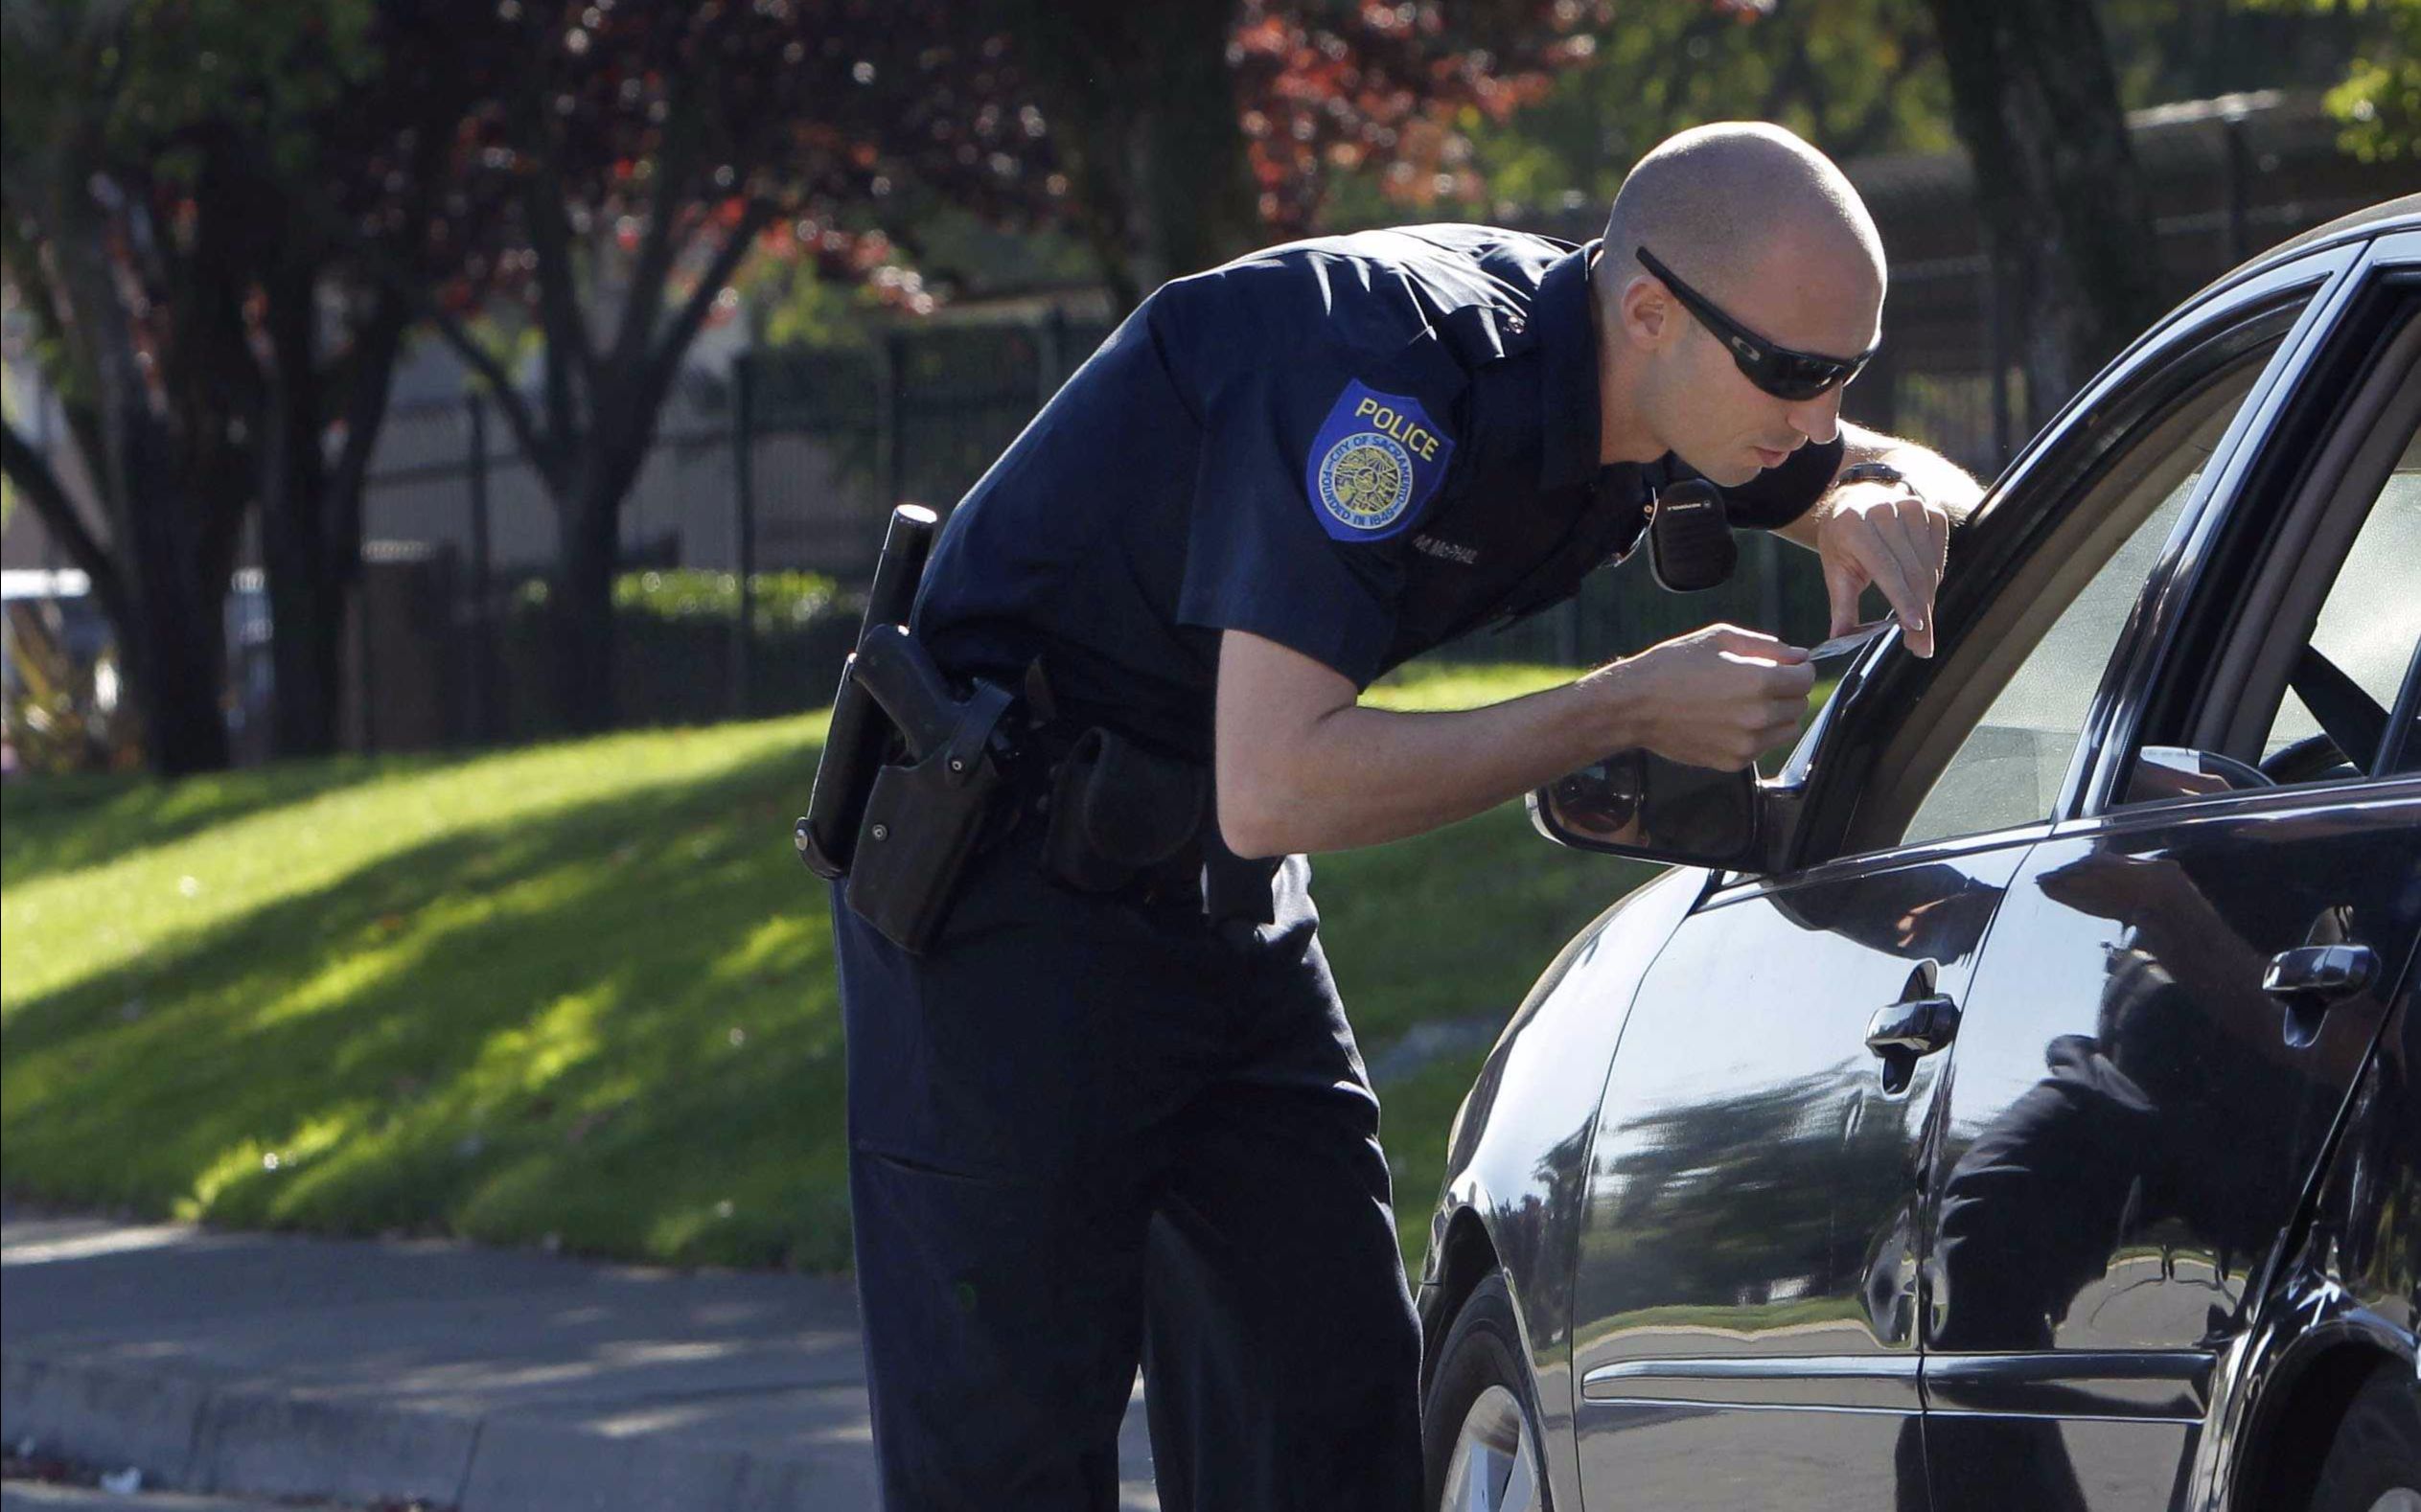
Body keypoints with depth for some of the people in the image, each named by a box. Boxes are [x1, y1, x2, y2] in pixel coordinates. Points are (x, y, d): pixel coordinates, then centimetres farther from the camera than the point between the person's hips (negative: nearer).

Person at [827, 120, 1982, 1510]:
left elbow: (1928, 486, 14)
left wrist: (1889, 508, -12)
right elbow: (1275, 789, -36)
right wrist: (1627, 710, -30)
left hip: (1224, 892, 9)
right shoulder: (1388, 370, -31)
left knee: (1333, 1392, 5)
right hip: (1007, 867, -9)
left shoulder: (1622, 380, -5)